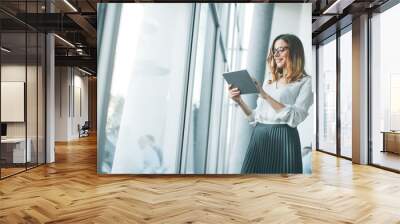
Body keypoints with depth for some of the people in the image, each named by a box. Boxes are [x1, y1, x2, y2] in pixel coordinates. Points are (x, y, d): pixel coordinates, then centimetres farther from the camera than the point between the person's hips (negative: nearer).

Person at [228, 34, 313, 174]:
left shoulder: (305, 81, 1)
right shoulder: (268, 82, 18)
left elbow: (295, 118, -13)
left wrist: (265, 96, -17)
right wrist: (239, 101, 1)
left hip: (283, 138, -5)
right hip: (258, 137, 5)